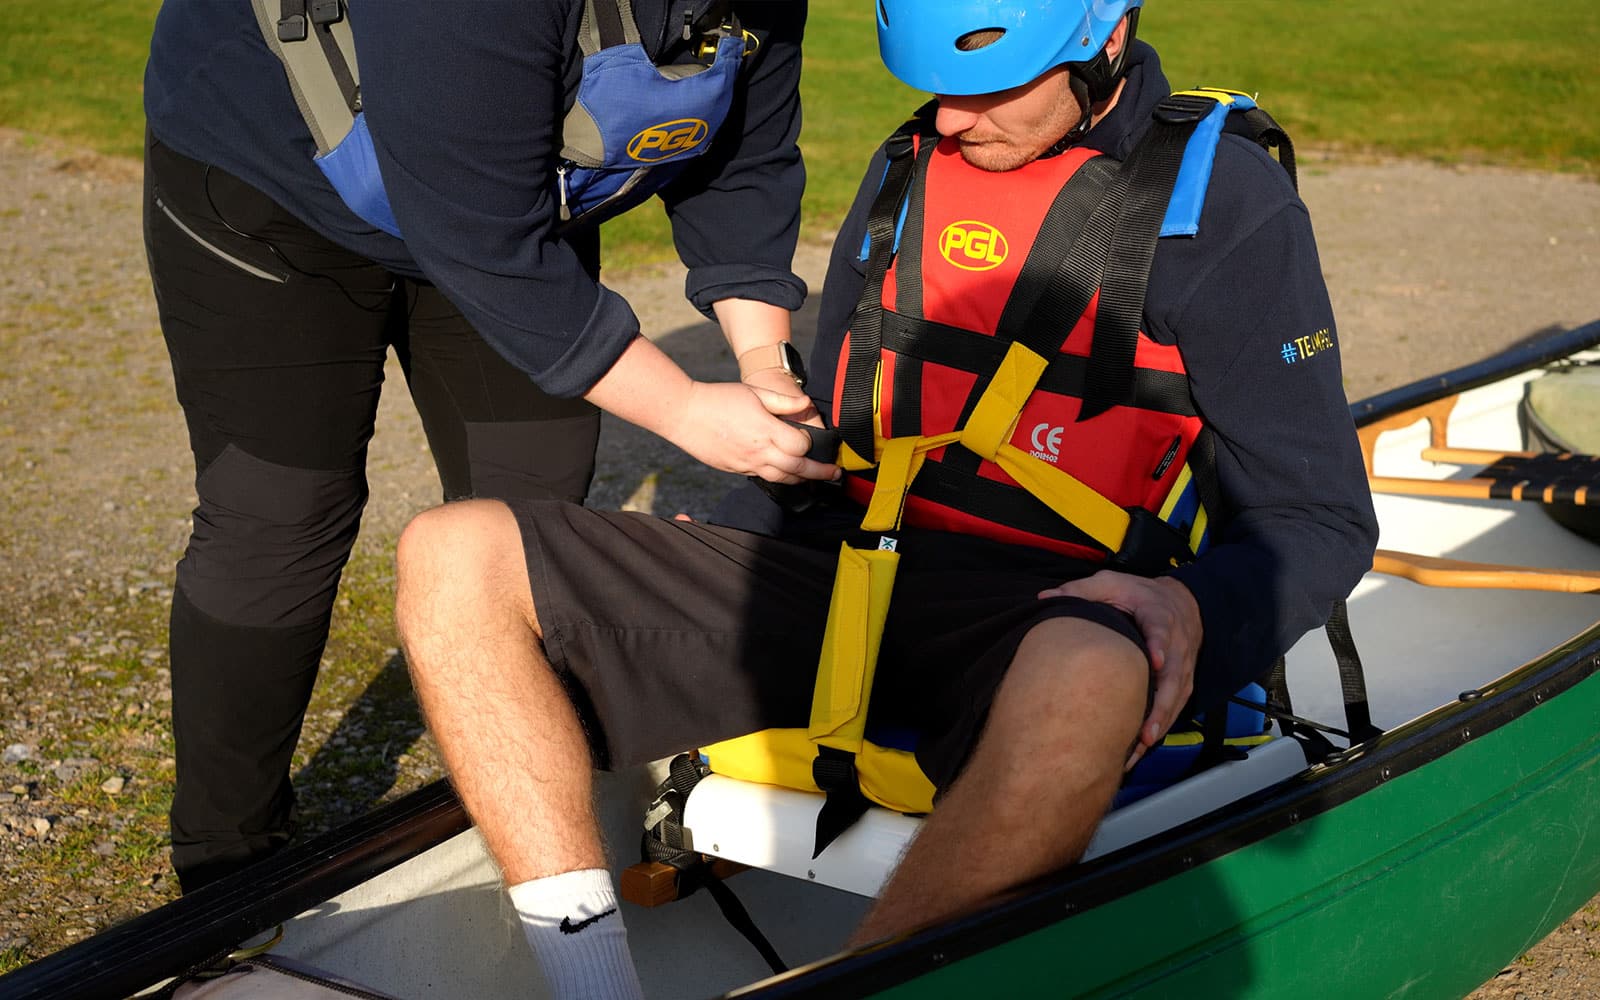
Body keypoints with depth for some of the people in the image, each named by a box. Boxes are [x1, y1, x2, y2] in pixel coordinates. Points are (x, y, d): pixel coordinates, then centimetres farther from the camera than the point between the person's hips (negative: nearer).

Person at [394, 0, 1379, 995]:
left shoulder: (1228, 201, -1)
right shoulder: (907, 169, 15)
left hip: (1048, 616, -5)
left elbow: (1322, 519, -1)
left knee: (1085, 685, -44)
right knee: (453, 557, -11)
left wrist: (1191, 607, -22)